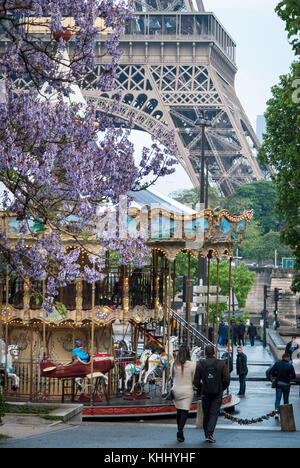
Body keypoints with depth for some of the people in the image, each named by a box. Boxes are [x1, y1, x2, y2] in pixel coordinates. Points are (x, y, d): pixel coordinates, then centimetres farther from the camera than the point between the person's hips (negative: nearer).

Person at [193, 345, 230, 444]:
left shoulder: (200, 364, -5)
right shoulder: (221, 363, -6)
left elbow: (196, 381, -3)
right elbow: (227, 379, -8)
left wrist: (200, 389, 15)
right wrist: (223, 388, 10)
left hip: (205, 393, 1)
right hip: (218, 393, -1)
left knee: (206, 414, 13)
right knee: (214, 413, 1)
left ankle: (207, 434, 20)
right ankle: (209, 434, -14)